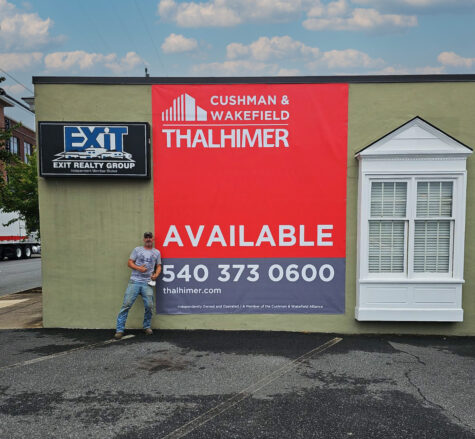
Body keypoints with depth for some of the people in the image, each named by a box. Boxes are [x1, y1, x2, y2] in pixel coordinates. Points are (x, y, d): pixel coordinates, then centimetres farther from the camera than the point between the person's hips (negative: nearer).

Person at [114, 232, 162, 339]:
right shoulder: (137, 250, 11)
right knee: (126, 304, -7)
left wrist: (156, 275, -3)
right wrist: (139, 268, -10)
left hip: (147, 283, 1)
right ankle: (120, 330, -1)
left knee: (149, 305, -5)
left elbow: (159, 266, 17)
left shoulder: (157, 252, 16)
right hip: (134, 281, -1)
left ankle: (147, 326, 17)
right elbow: (130, 263, 7)